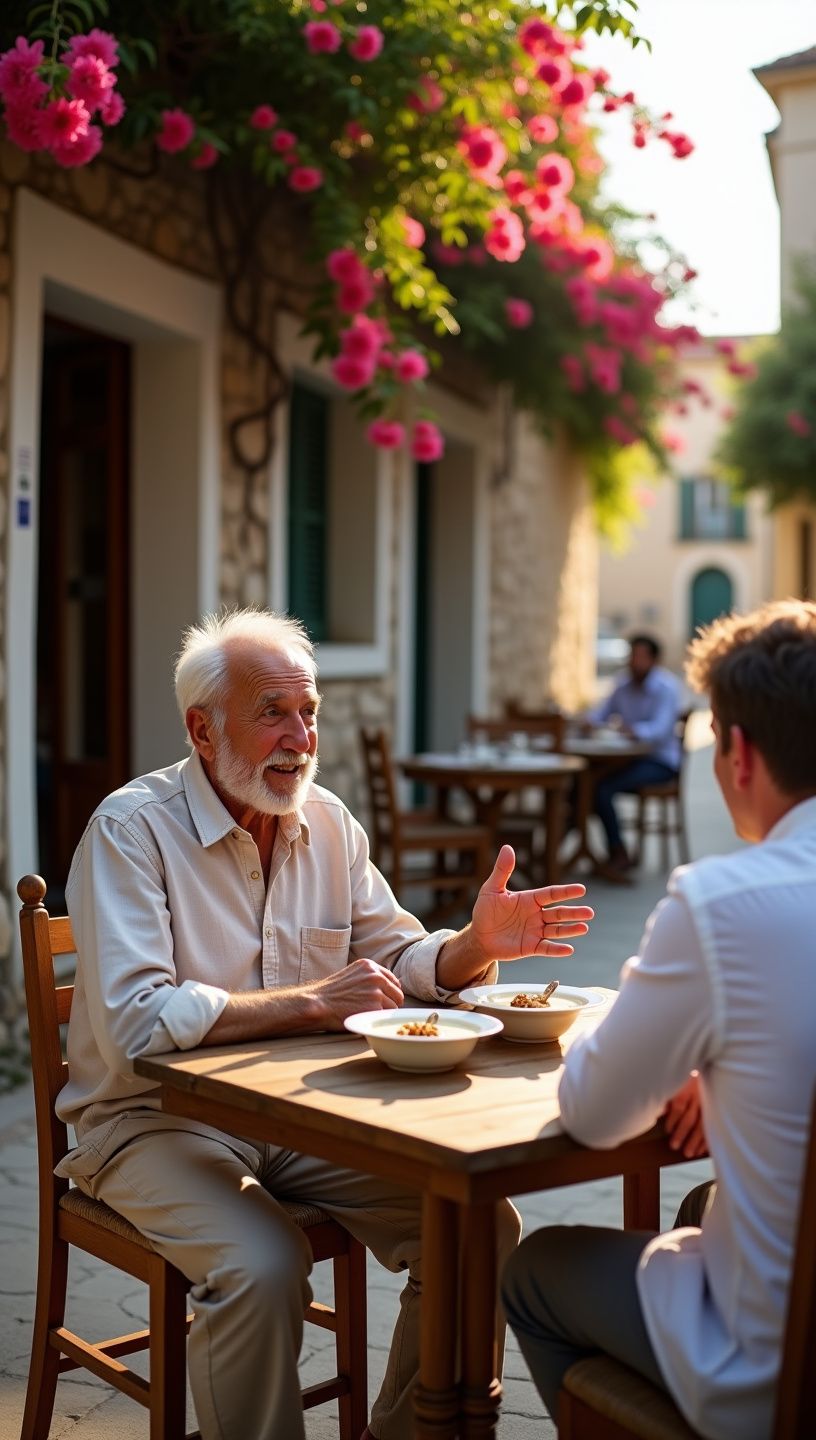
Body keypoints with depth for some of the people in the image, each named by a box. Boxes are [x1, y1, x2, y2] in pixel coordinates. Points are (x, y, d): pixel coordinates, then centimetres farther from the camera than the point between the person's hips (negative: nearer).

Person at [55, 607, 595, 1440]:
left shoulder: (327, 822, 5)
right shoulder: (132, 829, -15)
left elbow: (396, 960, 10)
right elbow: (135, 1022, -25)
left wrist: (475, 945, -13)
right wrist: (313, 1002, -25)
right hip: (156, 1118, -5)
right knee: (263, 1266, -33)